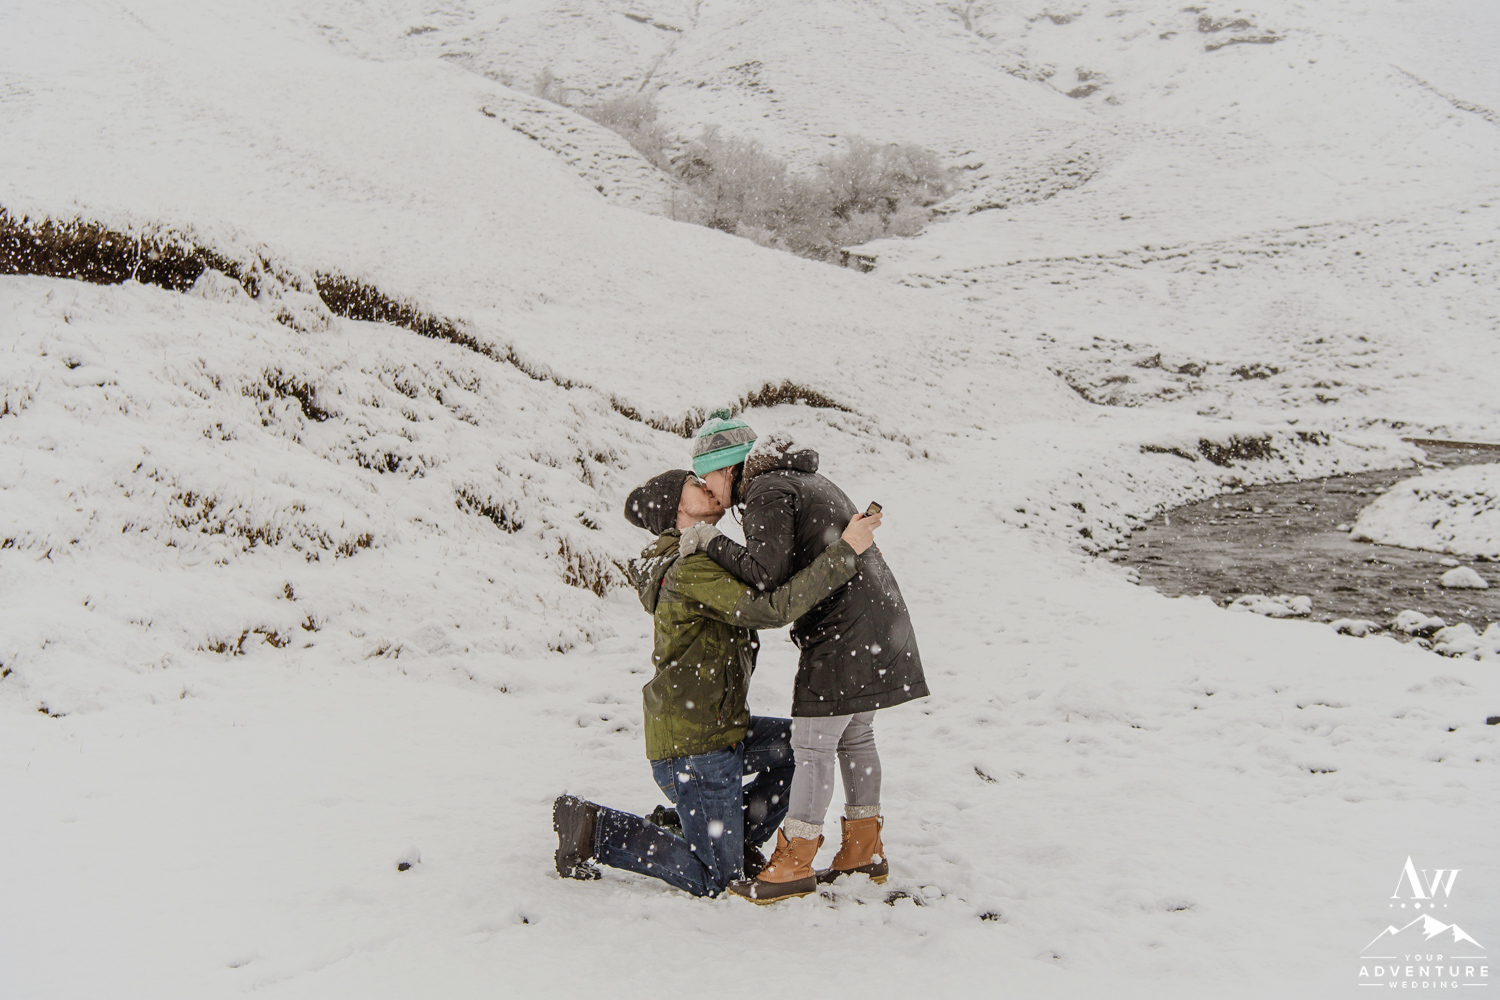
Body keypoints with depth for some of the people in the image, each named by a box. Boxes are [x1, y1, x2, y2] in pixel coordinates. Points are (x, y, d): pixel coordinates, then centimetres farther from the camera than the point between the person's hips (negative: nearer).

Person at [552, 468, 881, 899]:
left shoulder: (708, 558, 10)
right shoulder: (692, 569, -22)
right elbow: (771, 609, -32)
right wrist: (845, 552, -30)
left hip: (722, 729, 9)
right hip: (692, 745, -9)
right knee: (714, 882, -1)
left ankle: (735, 837, 19)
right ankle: (593, 829, 5)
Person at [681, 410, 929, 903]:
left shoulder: (767, 491, -10)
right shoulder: (805, 480, 20)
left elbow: (766, 572, -22)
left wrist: (710, 541, -13)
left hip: (842, 634, -10)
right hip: (878, 620, 10)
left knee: (813, 746, -3)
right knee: (855, 737, 17)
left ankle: (795, 861, 5)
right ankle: (864, 849, 26)